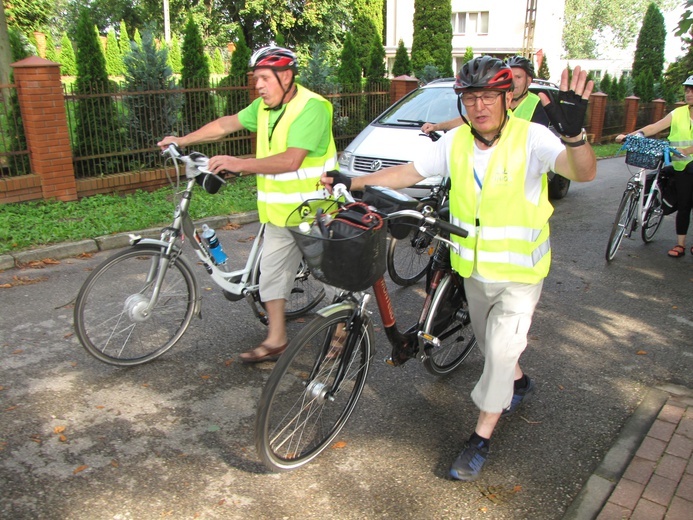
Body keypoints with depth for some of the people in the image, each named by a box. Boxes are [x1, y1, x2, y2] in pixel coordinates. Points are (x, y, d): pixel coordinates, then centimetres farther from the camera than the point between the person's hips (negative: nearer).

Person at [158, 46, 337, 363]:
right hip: (278, 211, 8)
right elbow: (228, 124, 18)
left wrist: (240, 164, -34)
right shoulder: (264, 106, 7)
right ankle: (275, 341, 22)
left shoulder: (311, 107, -19)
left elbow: (291, 160, -29)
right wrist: (182, 140, 19)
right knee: (272, 271, 11)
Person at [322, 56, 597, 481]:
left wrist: (574, 133, -56)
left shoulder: (531, 138, -20)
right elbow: (407, 173, 2)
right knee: (489, 342, 23)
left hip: (520, 272, -5)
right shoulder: (455, 142, -6)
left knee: (500, 350, -5)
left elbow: (583, 172, -35)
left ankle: (481, 438, 14)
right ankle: (518, 382, 54)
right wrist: (351, 182, -2)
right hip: (473, 268, 5)